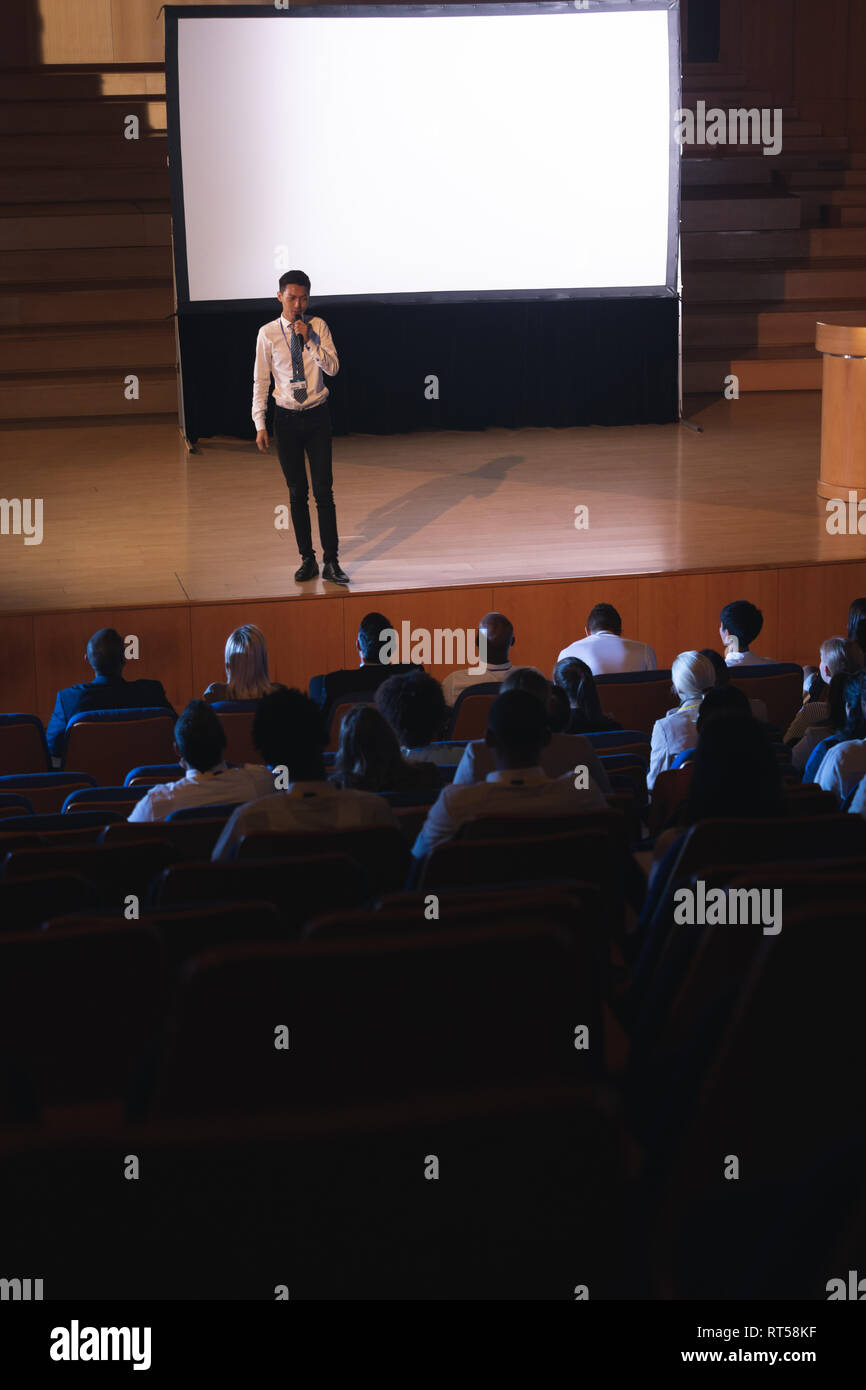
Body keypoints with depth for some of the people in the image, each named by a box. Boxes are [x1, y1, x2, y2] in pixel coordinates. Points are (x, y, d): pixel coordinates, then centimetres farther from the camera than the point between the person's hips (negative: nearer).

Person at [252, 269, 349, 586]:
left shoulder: (318, 327, -1)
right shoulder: (268, 333, -2)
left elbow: (333, 367, -10)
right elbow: (261, 381, 1)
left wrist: (310, 340, -20)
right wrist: (260, 424, -4)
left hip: (317, 416, 0)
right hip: (287, 418, 0)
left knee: (324, 491, -2)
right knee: (297, 492, 7)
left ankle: (331, 562, 4)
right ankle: (307, 559, 16)